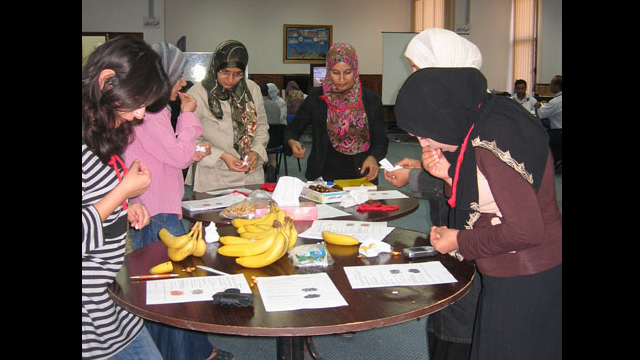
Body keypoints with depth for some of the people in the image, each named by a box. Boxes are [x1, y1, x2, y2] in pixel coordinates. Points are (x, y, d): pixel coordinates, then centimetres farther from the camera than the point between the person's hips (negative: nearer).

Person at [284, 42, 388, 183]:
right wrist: (292, 142, -10)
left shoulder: (371, 100, 6)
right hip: (323, 175, 0)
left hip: (360, 177, 0)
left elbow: (381, 140, 10)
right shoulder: (316, 97, 6)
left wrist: (373, 157, -12)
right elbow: (293, 128, 13)